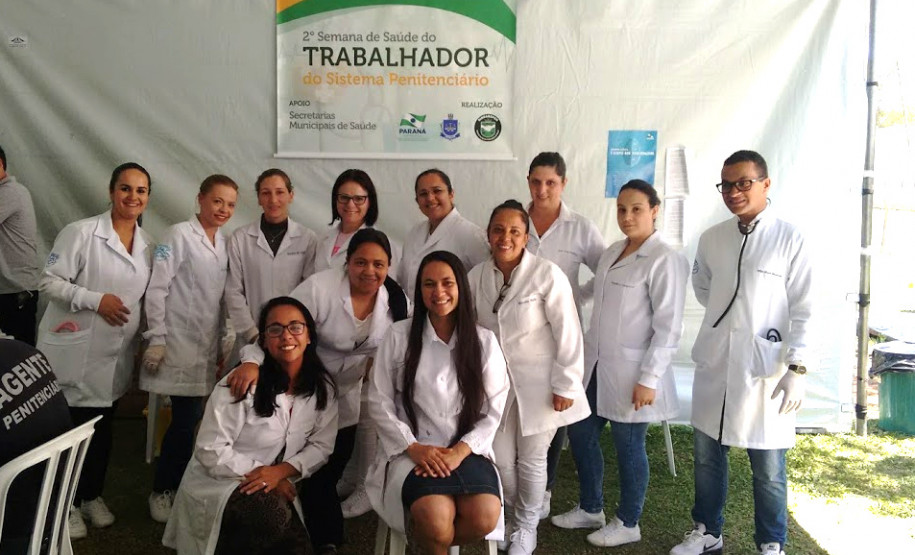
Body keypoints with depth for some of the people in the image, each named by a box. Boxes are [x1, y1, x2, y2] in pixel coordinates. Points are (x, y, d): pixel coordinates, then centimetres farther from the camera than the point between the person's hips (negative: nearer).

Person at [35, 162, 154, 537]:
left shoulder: (147, 244, 6)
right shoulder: (81, 232, -12)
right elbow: (48, 282, -13)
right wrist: (96, 300, -21)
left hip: (115, 355, 6)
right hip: (72, 352, -5)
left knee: (102, 428, 17)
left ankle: (92, 495, 34)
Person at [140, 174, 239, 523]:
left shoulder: (225, 243, 11)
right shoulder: (179, 235, -7)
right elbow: (156, 288, -11)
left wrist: (226, 341, 12)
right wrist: (156, 339, -13)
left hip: (208, 347, 6)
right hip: (180, 344, -6)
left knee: (188, 420, 6)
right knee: (187, 419, -6)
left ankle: (175, 487, 22)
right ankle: (162, 491, 12)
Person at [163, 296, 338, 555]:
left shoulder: (323, 387, -3)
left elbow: (321, 446, 0)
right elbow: (211, 451, -16)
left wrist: (282, 471, -18)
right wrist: (264, 477, -18)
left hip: (275, 486, 5)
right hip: (218, 483, -5)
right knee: (273, 516, -34)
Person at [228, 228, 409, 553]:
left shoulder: (397, 300, -11)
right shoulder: (320, 287, -25)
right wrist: (253, 361, -42)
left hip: (349, 397, 4)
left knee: (336, 464, 17)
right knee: (316, 470, 1)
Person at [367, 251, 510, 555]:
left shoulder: (484, 340, 4)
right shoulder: (399, 336, 0)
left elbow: (493, 409, 3)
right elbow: (380, 403, 1)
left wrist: (460, 451, -10)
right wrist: (414, 447, -10)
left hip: (467, 450, 2)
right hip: (412, 450, -2)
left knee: (485, 518, -24)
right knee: (437, 519, -29)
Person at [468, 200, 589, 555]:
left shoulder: (547, 275, -16)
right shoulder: (478, 276, -1)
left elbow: (568, 333, -13)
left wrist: (566, 385, -12)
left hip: (538, 383, -4)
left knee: (531, 460, 8)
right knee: (501, 460, 8)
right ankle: (511, 517, 36)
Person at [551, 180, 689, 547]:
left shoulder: (664, 260, -14)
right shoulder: (612, 253, 9)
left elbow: (668, 327, -16)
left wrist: (650, 379, -18)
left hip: (631, 371, -8)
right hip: (596, 364, 8)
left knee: (628, 445, 6)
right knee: (580, 432, 15)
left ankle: (627, 524, 26)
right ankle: (590, 509, 35)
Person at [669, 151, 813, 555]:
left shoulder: (789, 239, -7)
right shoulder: (711, 239, 5)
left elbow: (803, 310, -7)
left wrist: (798, 369, -11)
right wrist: (728, 313, 10)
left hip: (765, 367, -4)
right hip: (713, 364, 5)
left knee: (768, 469, 6)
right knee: (706, 455, 15)